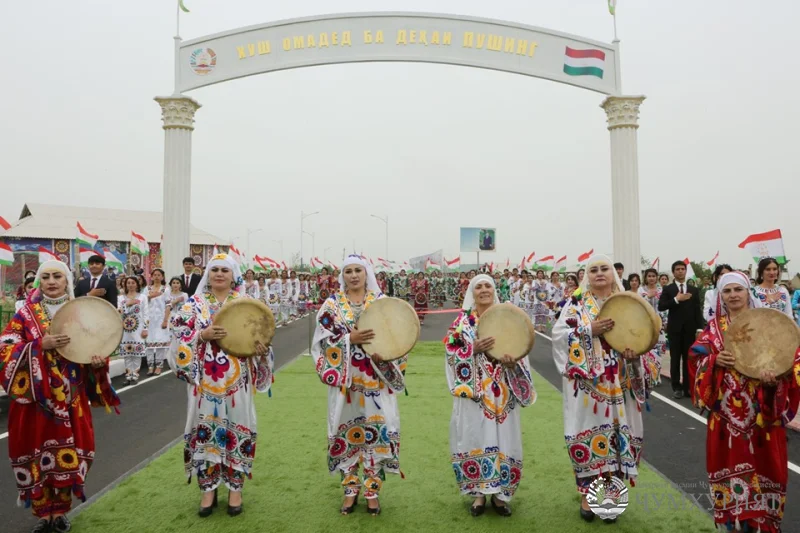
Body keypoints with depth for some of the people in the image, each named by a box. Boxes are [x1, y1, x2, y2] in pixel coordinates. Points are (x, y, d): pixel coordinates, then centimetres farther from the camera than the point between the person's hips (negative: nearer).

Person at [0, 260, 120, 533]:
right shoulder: (25, 313, 0)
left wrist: (98, 361, -12)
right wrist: (41, 345, -21)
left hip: (71, 398, 1)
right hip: (35, 396, -1)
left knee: (68, 452, 5)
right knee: (38, 450, 3)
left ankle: (60, 510, 23)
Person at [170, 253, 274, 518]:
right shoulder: (194, 304, 4)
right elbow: (180, 336, -2)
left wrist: (262, 349, -18)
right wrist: (202, 335, -20)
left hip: (237, 380, 0)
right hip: (205, 380, 0)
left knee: (238, 429, 6)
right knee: (205, 430, 6)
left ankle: (235, 489, 21)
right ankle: (208, 489, 22)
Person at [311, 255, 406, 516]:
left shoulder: (381, 302, 5)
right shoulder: (333, 304, 4)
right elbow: (323, 338, -5)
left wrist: (383, 355, -18)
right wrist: (350, 339, -19)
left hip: (376, 380, 0)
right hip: (345, 380, 0)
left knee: (377, 431, 1)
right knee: (347, 432, 6)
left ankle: (372, 491, 16)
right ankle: (350, 490, 21)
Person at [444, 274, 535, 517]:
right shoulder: (463, 320, 2)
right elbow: (451, 351, -5)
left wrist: (513, 362, -17)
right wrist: (474, 348, -20)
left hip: (501, 391, 2)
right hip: (473, 389, -1)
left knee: (502, 437, 4)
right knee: (475, 436, 1)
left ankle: (499, 493, 18)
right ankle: (479, 493, 15)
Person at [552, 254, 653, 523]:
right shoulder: (576, 303, 1)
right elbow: (558, 334, -6)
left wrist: (635, 351, -14)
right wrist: (589, 331, -17)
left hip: (618, 383, 2)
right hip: (586, 382, -2)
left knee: (616, 432, 5)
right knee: (588, 432, 2)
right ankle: (588, 493, 17)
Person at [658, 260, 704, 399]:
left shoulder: (694, 290, 9)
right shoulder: (667, 289, 2)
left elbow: (697, 310, 6)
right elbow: (661, 307, -10)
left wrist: (699, 328, -2)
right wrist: (676, 299, -19)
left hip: (690, 329, 2)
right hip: (675, 329, -2)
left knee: (689, 359, 4)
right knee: (675, 359, 3)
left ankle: (688, 387, 11)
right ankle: (677, 387, 10)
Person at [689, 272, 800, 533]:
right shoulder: (714, 326, 7)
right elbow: (696, 357, 4)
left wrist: (775, 374, -23)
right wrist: (715, 360, -16)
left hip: (762, 408, -2)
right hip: (726, 408, 2)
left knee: (760, 460, 4)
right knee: (730, 458, 7)